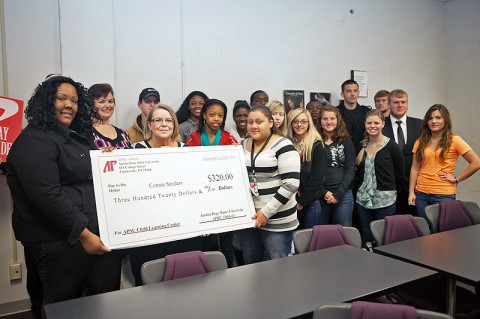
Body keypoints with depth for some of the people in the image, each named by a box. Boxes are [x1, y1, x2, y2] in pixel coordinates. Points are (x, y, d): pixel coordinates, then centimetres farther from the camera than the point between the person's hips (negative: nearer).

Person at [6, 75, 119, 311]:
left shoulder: (79, 137, 15)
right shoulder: (33, 141, -12)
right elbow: (48, 196, -21)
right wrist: (83, 234, -21)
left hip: (96, 232, 8)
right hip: (60, 241, -8)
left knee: (109, 294, 11)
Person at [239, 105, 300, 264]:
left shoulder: (283, 145, -11)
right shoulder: (243, 145, 9)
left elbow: (291, 183, -17)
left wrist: (267, 212, -18)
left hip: (277, 221, -6)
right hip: (248, 218, 6)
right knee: (250, 266, 16)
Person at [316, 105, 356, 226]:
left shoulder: (346, 142, 5)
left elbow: (350, 170, 0)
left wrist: (338, 194, -8)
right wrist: (324, 193, -9)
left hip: (343, 195, 0)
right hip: (319, 195, 0)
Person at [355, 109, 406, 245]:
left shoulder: (391, 146, -6)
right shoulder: (362, 146, 7)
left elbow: (400, 175, 0)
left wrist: (385, 186, 7)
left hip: (385, 200, -4)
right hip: (363, 199, 4)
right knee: (365, 240, 9)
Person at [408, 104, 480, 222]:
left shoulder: (454, 141, -3)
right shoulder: (421, 142, 8)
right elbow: (415, 168, 7)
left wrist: (456, 179, -7)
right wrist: (411, 192, 1)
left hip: (444, 195, -3)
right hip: (421, 194, 3)